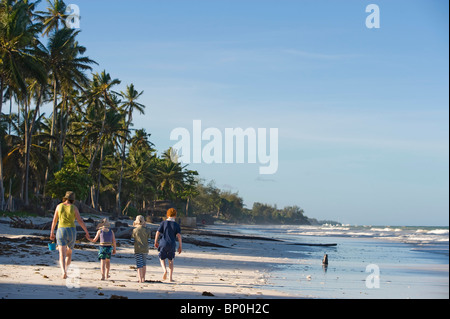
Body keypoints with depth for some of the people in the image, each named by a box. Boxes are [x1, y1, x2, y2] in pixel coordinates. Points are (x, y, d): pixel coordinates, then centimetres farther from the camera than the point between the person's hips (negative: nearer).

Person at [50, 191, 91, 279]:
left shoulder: (59, 206, 4)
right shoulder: (74, 208, -2)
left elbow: (54, 220, 10)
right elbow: (80, 221, -6)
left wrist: (52, 233, 19)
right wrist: (87, 233, -1)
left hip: (61, 231, 0)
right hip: (71, 232, 0)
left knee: (62, 255, -8)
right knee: (69, 253, 21)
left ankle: (63, 272, -30)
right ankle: (65, 271, 18)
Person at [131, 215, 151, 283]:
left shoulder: (135, 230, -8)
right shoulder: (147, 230, -4)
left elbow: (133, 237, 2)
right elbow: (149, 238, 2)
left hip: (138, 249, -2)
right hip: (145, 249, 3)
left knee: (139, 264, -1)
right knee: (144, 263, 17)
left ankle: (140, 279, -7)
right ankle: (143, 278, 23)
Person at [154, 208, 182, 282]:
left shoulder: (163, 223, 1)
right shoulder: (176, 225, 0)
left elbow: (157, 233, -2)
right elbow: (179, 235, -7)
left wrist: (156, 242, 12)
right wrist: (180, 246, -1)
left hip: (163, 244, 0)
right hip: (172, 245, 0)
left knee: (162, 259, 17)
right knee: (171, 260, 13)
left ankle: (165, 270, -12)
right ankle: (170, 277, 8)